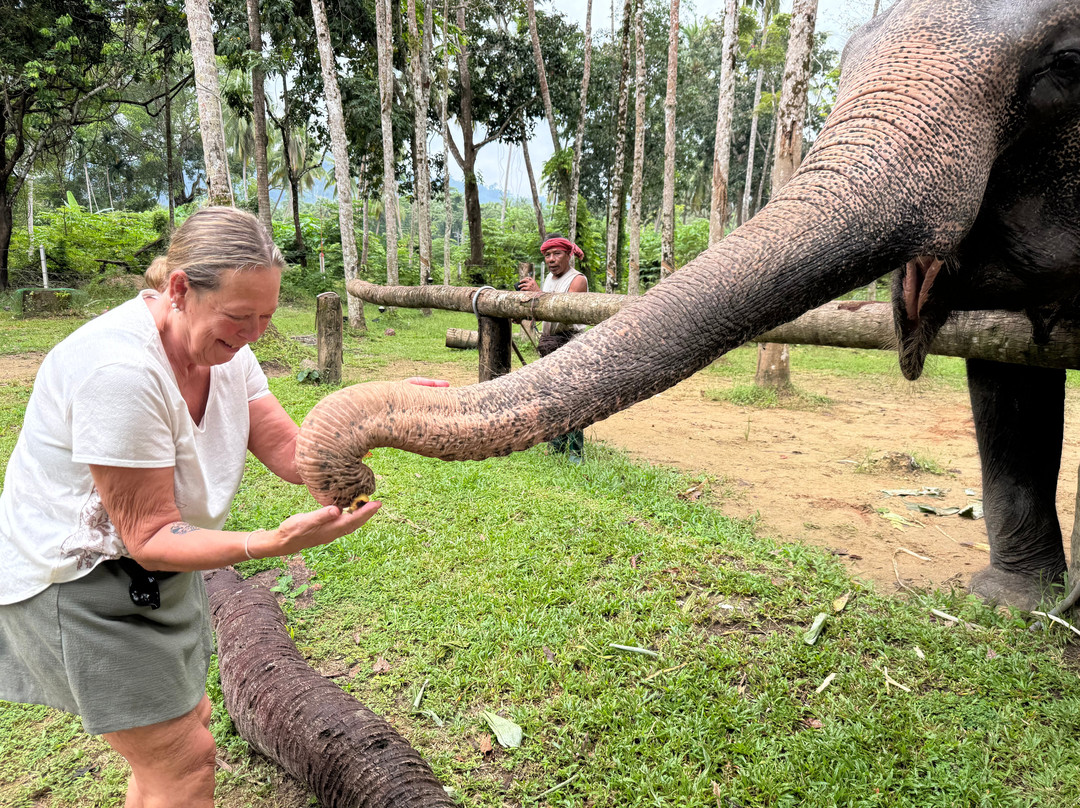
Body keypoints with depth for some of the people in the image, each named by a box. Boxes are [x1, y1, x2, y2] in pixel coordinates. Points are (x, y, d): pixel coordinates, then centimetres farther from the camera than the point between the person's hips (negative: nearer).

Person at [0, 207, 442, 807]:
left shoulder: (222, 345, -5)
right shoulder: (119, 368, -31)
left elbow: (292, 453, -10)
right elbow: (150, 538, -26)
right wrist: (277, 542, -38)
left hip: (150, 569, 8)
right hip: (76, 580, -8)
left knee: (183, 724, 20)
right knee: (185, 758, -2)